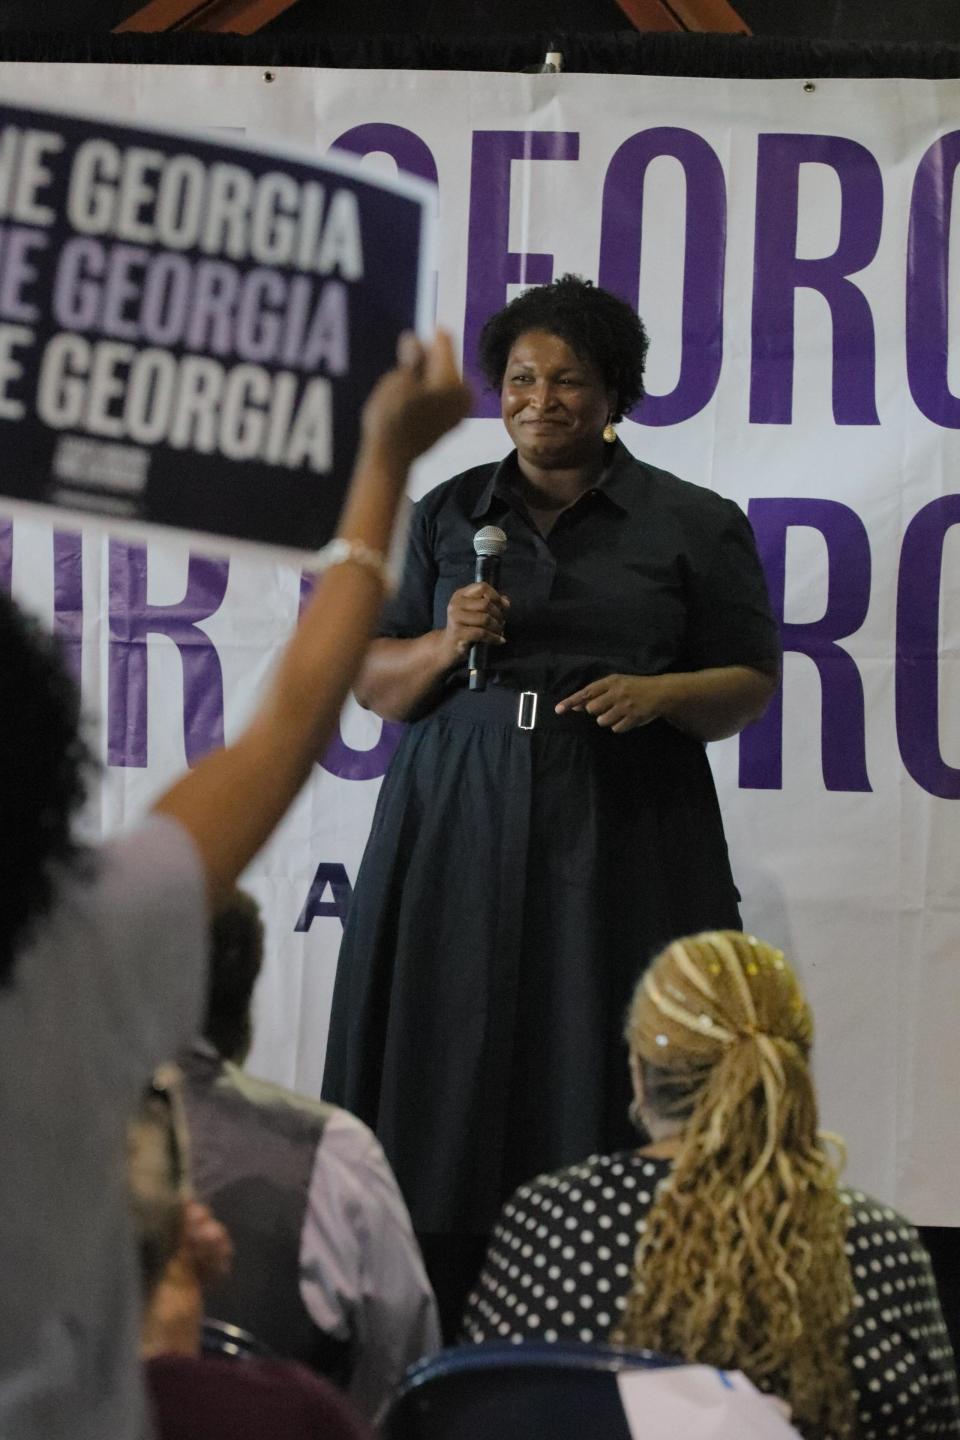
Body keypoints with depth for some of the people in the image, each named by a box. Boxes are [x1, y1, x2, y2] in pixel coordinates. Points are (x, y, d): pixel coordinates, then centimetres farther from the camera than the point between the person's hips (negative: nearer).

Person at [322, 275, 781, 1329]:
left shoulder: (693, 524, 6)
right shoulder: (447, 515, 13)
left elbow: (753, 684, 7)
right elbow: (373, 684, 14)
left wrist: (658, 693, -12)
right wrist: (446, 644, -6)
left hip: (618, 841, -2)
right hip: (459, 833, 2)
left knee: (600, 1077, -6)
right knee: (454, 1071, -4)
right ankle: (436, 1329, -1)